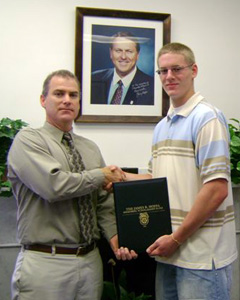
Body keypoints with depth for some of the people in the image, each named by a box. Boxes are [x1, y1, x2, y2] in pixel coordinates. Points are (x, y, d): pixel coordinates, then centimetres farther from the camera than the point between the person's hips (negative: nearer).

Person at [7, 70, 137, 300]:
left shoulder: (91, 148, 13)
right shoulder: (28, 140, -6)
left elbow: (104, 203, 11)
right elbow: (54, 185, -22)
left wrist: (114, 236, -6)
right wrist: (101, 176, -9)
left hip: (90, 261, 6)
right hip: (45, 263, -5)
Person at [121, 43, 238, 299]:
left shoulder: (207, 118, -11)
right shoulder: (161, 126, 13)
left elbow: (217, 190, -18)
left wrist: (177, 238, -15)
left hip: (200, 252, -7)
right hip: (168, 249, 7)